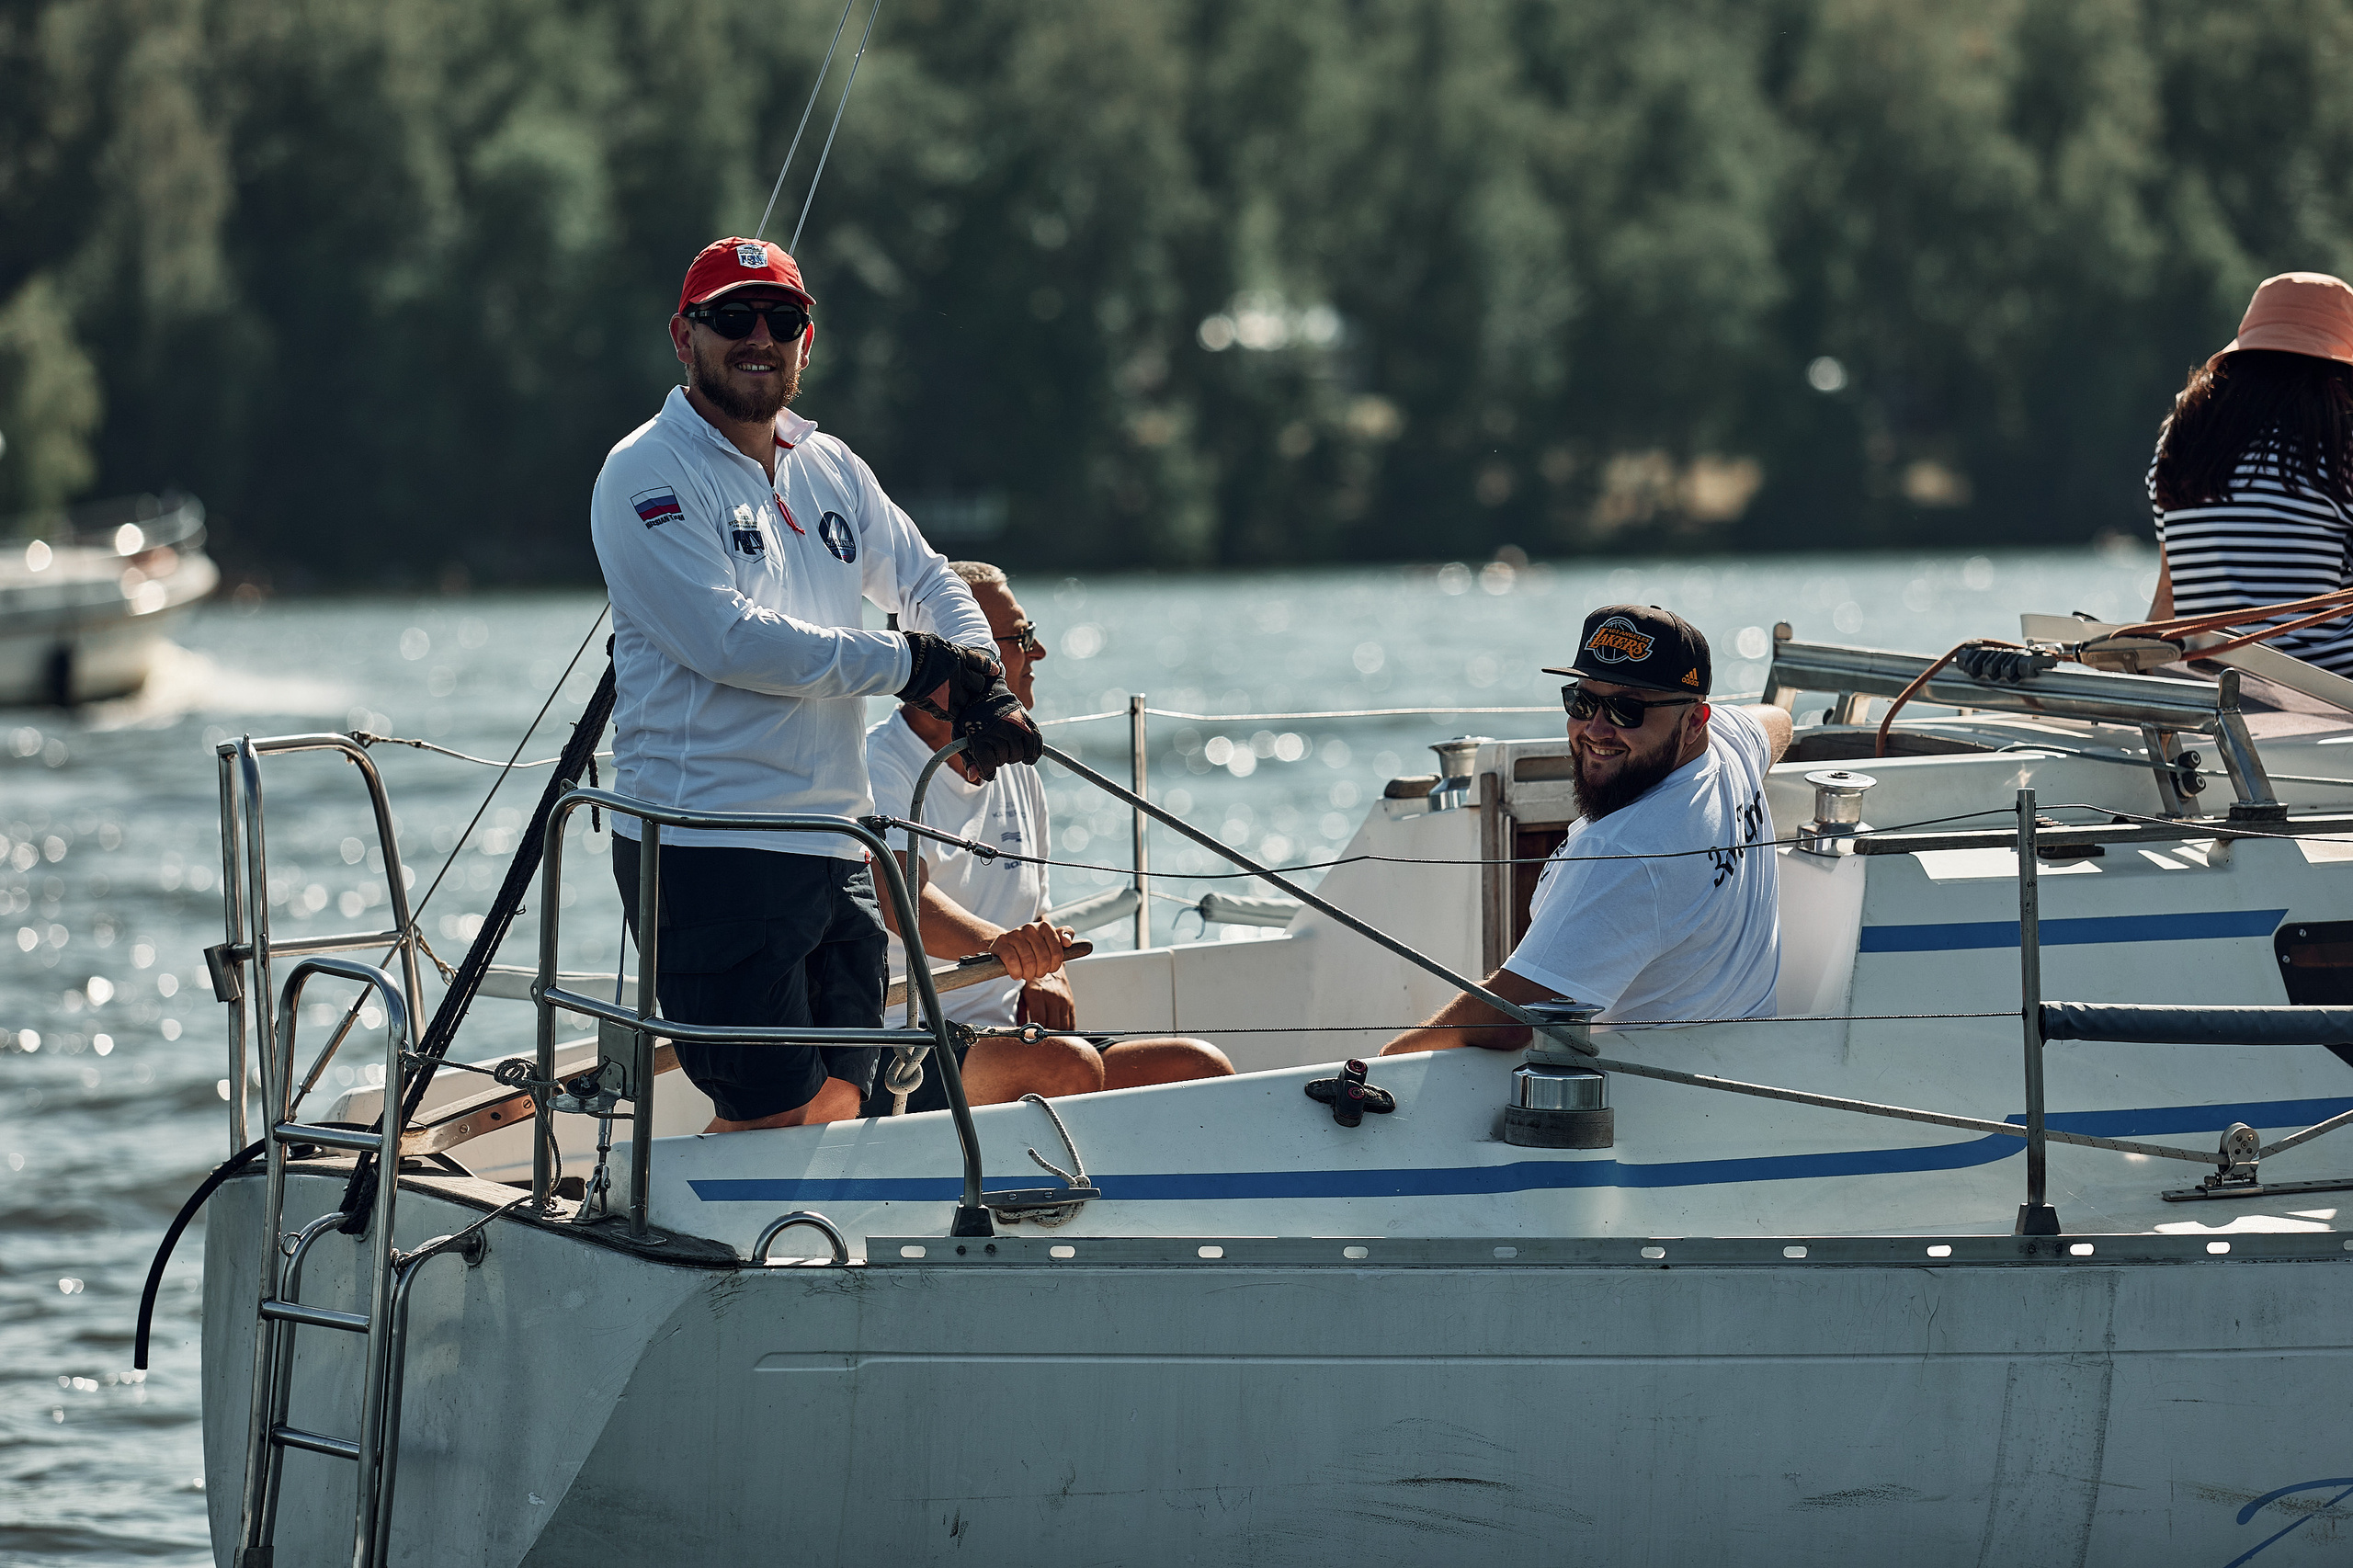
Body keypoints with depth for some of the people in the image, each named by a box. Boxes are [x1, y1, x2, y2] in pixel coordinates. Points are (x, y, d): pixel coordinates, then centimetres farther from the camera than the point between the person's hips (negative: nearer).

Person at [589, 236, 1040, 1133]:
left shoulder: (832, 471, 15)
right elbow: (729, 641, -18)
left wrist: (981, 690, -1)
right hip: (710, 850, -8)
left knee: (836, 1103, 8)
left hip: (834, 848, 8)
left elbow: (929, 586, 22)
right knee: (773, 1119, -10)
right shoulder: (648, 476, -7)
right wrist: (910, 664, -13)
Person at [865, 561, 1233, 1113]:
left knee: (1200, 1068, -10)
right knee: (1067, 1064, -34)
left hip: (1003, 1043, 8)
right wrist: (997, 943, -49)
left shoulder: (1016, 771, 19)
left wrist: (1047, 975, 1)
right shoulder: (881, 766, -10)